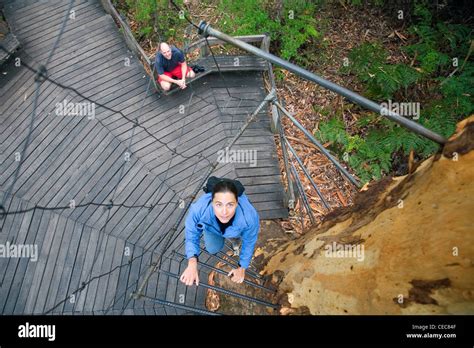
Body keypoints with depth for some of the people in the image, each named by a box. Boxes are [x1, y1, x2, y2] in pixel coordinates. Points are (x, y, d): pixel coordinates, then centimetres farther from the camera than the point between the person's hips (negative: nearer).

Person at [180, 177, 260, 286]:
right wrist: (192, 263, -41)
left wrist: (242, 268, -8)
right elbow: (191, 236, -25)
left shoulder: (250, 216, -46)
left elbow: (249, 243, -22)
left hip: (236, 223, 0)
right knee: (213, 249, 20)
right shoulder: (198, 209, -46)